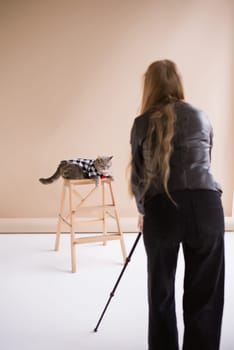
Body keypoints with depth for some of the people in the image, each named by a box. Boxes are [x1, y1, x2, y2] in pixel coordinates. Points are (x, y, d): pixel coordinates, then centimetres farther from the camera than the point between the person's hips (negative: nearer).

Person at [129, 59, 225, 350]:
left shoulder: (142, 124, 10)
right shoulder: (201, 117, 16)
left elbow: (138, 175, 14)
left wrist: (142, 211, 32)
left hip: (161, 209, -1)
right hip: (205, 205, 1)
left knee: (161, 293, 14)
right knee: (204, 294, 8)